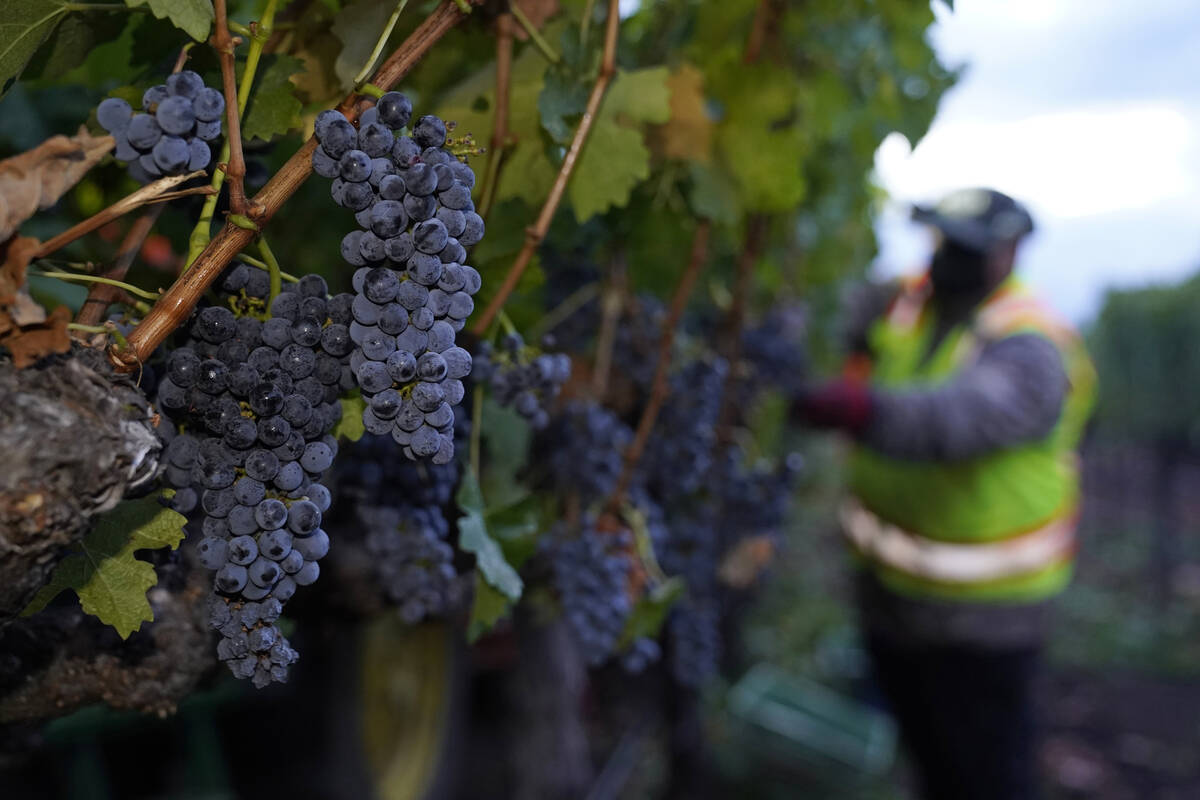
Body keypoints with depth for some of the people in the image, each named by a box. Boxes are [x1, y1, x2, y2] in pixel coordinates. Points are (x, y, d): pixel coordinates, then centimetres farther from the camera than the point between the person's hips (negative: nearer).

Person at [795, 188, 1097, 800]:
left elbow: (965, 415, -45)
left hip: (978, 610, -7)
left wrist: (868, 410, -62)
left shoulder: (1028, 350, -25)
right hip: (888, 587, 7)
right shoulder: (905, 303, -4)